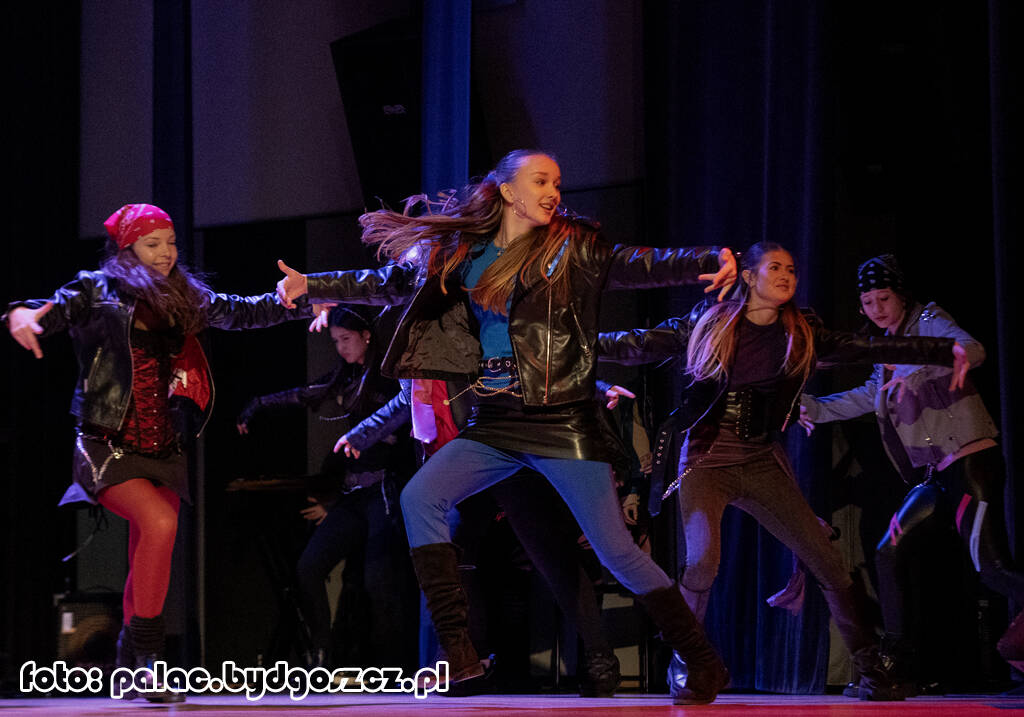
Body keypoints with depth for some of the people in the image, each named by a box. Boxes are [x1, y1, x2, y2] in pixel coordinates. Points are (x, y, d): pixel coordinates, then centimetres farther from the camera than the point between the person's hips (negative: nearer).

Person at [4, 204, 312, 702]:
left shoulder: (183, 301, 12)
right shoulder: (99, 292, -3)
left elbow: (241, 312, 18)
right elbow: (57, 309, -16)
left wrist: (296, 302, 5)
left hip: (161, 449, 6)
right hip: (107, 445, -6)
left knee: (148, 565, 8)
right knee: (159, 522, -27)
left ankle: (129, 668, 21)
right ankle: (147, 653, -21)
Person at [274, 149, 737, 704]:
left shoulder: (571, 248, -3)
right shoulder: (461, 253, 9)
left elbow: (634, 265, -17)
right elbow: (389, 283, 20)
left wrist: (707, 262, -34)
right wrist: (310, 285, 20)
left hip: (562, 423, -5)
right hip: (495, 425, 5)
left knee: (614, 549, -7)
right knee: (419, 498, -12)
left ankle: (704, 662, 6)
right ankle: (458, 652, -11)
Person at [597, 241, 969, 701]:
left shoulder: (801, 334, 7)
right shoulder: (710, 324, 2)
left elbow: (867, 350, 4)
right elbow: (643, 344, 2)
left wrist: (948, 352, -2)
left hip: (763, 464, 3)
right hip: (707, 460, -3)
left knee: (827, 561, -5)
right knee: (703, 560, -23)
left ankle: (871, 672, 5)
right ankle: (683, 664, -1)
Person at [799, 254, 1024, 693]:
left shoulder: (928, 323, -6)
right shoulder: (890, 347, 18)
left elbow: (972, 351, -26)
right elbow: (868, 396, 34)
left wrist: (917, 368, -42)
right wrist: (813, 408, 28)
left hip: (971, 464, -9)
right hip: (938, 474, 9)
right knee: (889, 553, 9)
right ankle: (898, 663, 13)